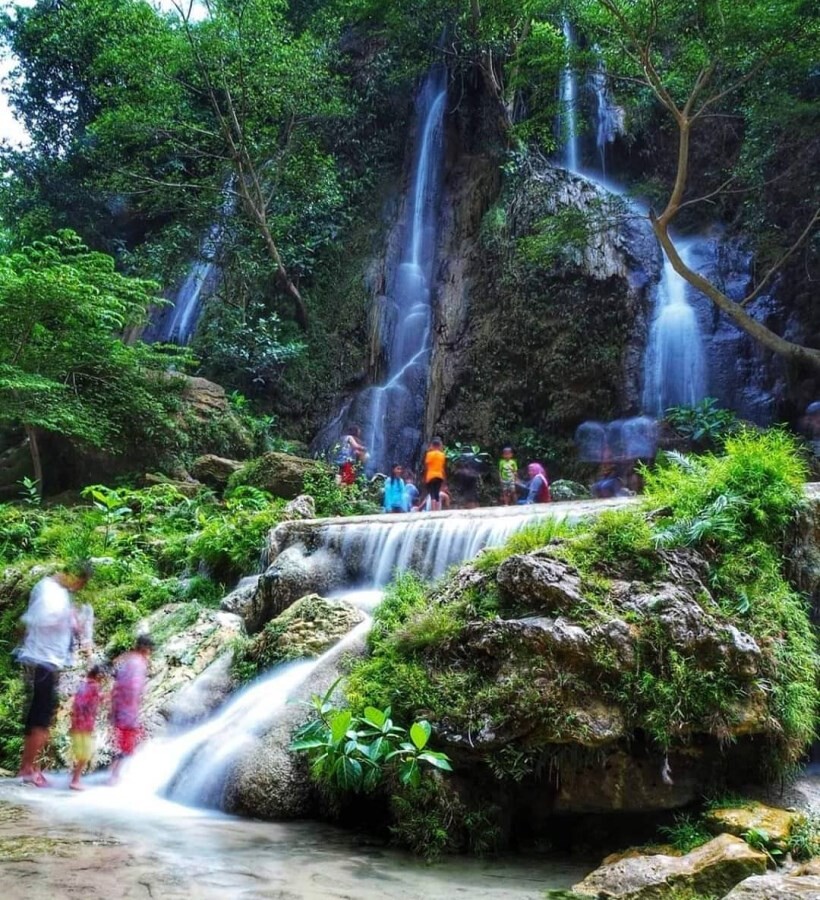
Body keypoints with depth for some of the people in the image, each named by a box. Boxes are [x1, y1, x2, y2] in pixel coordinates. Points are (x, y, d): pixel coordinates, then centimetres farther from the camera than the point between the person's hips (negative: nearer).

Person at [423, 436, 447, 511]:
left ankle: (433, 511, -19)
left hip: (431, 476, -4)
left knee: (432, 495, -7)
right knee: (437, 494, 9)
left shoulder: (429, 454, -5)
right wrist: (443, 478, 16)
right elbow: (444, 467, 8)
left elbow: (426, 467, -8)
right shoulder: (442, 455, 6)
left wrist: (425, 478, -3)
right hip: (440, 476, 4)